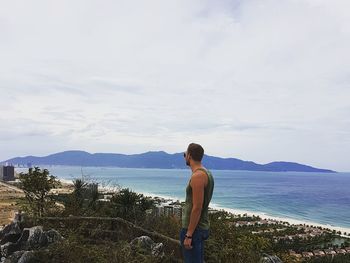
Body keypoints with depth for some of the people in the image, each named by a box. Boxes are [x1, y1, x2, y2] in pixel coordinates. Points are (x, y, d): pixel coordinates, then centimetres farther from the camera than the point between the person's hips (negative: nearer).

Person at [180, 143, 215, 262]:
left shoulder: (197, 176, -20)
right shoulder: (206, 173, 11)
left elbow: (197, 208, -24)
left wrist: (189, 235, -20)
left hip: (193, 229, -10)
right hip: (202, 227, 10)